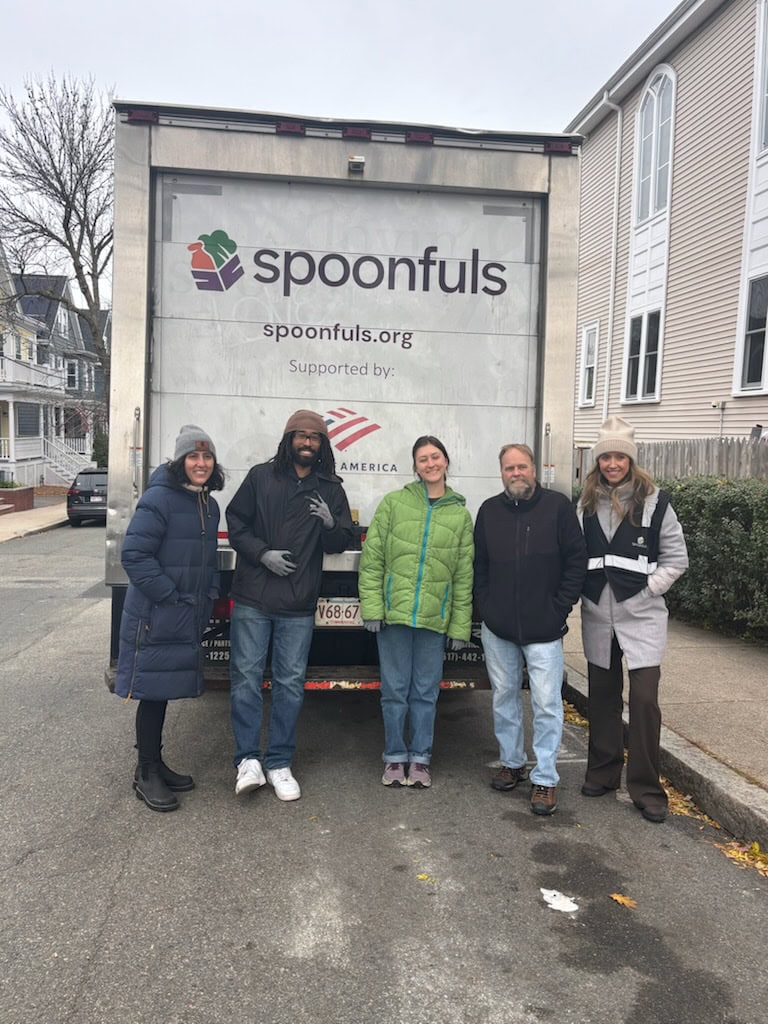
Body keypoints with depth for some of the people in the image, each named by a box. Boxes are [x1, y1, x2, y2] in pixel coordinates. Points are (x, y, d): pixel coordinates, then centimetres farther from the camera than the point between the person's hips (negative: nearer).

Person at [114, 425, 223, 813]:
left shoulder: (208, 505, 11)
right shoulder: (159, 499, -16)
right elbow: (134, 554, -20)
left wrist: (209, 595, 9)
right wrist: (170, 596, -19)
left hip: (189, 618, 8)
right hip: (155, 617, -8)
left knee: (164, 691, 18)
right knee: (152, 691, 2)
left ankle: (156, 765, 31)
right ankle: (146, 774, 17)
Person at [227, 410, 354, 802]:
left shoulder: (330, 488, 8)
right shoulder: (261, 476, 4)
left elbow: (343, 543, 8)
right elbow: (235, 522, 4)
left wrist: (331, 523, -14)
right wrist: (262, 553, -11)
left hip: (298, 605, 1)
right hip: (252, 599, -1)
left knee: (291, 683, 6)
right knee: (246, 676, 1)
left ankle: (279, 763, 18)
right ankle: (248, 758, 11)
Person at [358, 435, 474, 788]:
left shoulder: (460, 514, 8)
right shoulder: (393, 502, 2)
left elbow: (464, 576, 8)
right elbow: (372, 558, 0)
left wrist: (460, 626, 5)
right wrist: (371, 606, -7)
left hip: (435, 619, 1)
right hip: (394, 614, -1)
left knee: (426, 692, 9)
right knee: (395, 690, 7)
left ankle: (420, 758, 24)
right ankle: (395, 757, 23)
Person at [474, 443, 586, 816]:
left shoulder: (558, 506, -5)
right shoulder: (489, 510, 5)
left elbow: (577, 560, -3)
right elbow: (478, 564, 11)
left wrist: (561, 607, -7)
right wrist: (484, 604, 2)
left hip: (543, 629, -3)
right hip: (497, 627, 4)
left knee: (546, 703, -1)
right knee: (504, 696, 15)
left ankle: (545, 778, 10)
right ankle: (512, 762, 31)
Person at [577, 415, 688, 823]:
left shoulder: (654, 501, -5)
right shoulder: (587, 503, 6)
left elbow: (676, 558, -1)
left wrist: (647, 589, -9)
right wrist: (584, 589, -1)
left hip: (642, 617, -3)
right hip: (597, 616, 4)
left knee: (645, 698, -6)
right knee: (602, 695, 13)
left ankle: (646, 788, 8)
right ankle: (603, 771, 29)